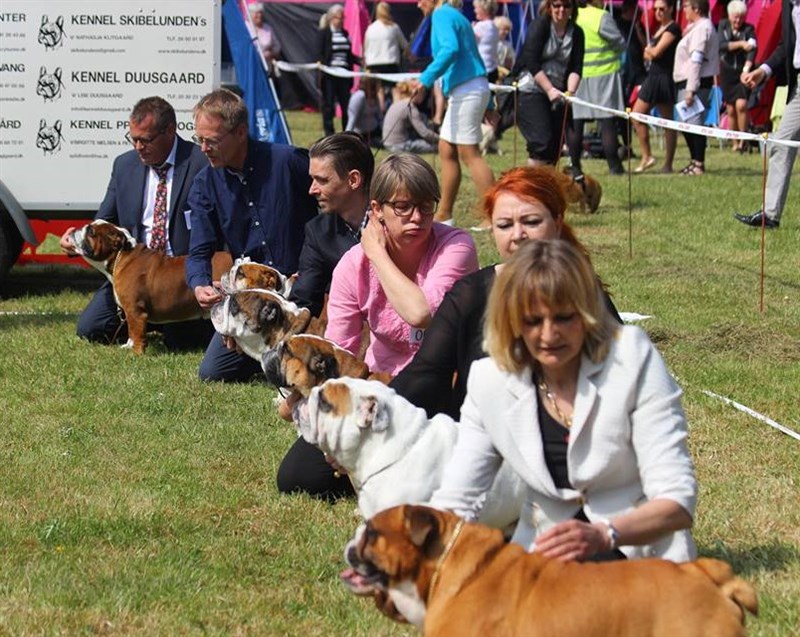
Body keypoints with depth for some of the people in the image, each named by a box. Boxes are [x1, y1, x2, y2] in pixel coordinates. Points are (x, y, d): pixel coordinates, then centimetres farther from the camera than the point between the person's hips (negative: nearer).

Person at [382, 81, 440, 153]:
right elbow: (424, 133, -16)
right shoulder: (410, 107, -16)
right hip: (400, 147, -9)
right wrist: (440, 139, -4)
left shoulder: (397, 104, 11)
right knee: (437, 145, -9)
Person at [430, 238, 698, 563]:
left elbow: (677, 500, -16)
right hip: (543, 558, 4)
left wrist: (603, 535, -35)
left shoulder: (633, 360, -11)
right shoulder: (490, 380, -1)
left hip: (642, 552, -4)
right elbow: (453, 502, 0)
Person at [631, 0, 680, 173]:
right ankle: (646, 157, 11)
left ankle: (668, 164, 1)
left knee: (668, 123, -3)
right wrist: (650, 53, -5)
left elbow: (657, 52, -18)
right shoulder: (659, 28, 18)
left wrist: (649, 49, 2)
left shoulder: (673, 29, -10)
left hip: (665, 78, -10)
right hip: (653, 76, 10)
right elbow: (648, 55, 16)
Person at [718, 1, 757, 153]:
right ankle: (735, 143, 15)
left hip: (742, 72, -2)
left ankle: (744, 139, -10)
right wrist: (740, 44, -24)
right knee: (731, 109, 4)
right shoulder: (723, 25, 2)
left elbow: (753, 49, -19)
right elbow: (721, 45, -12)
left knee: (741, 104, -20)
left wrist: (746, 69, -34)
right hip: (727, 72, 3)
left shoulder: (749, 29, -5)